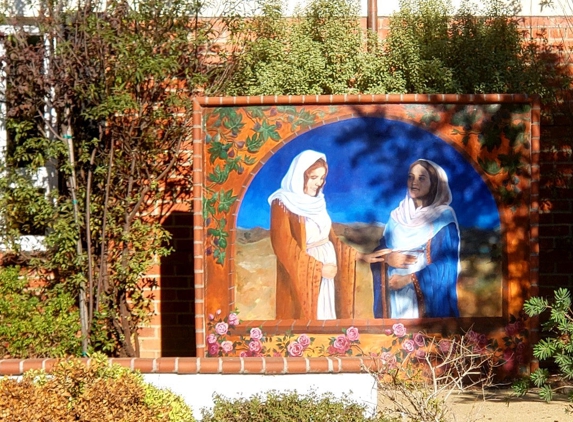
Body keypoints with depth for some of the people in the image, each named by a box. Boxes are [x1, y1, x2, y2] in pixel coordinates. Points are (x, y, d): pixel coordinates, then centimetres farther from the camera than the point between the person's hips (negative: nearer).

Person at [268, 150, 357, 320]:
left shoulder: (317, 201, 10)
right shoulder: (282, 204, -12)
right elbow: (284, 247, -17)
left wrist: (354, 255, 5)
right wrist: (318, 267, -18)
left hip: (327, 267, 7)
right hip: (302, 274, -7)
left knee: (327, 313, 10)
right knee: (305, 317, -3)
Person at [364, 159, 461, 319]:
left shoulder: (444, 217, -5)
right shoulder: (398, 216, 10)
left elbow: (446, 265, -12)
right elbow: (380, 250, 9)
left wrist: (409, 279, -17)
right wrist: (387, 258, -14)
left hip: (427, 296, -4)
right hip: (396, 296, 4)